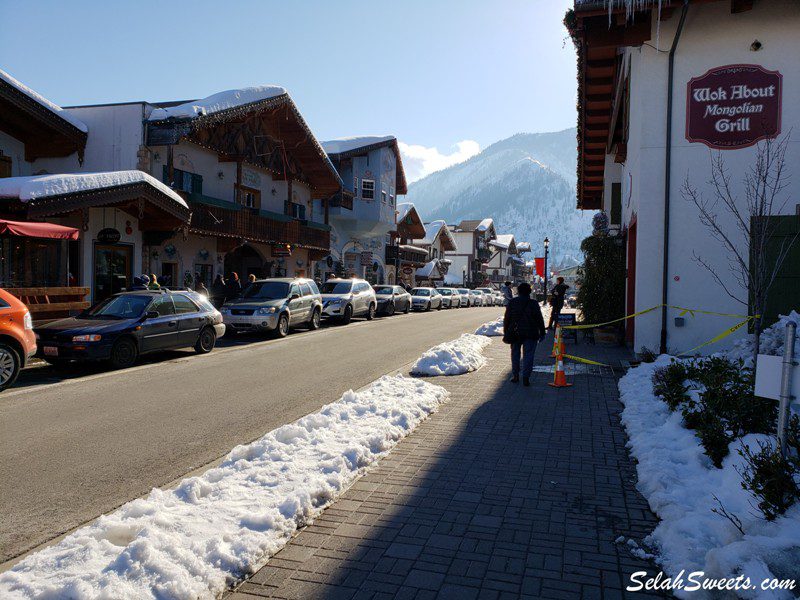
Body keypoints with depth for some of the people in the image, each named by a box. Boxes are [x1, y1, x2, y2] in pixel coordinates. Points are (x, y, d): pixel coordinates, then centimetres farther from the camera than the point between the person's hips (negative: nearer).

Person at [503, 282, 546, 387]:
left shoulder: (512, 303, 0)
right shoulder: (533, 304, -4)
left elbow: (506, 319, 3)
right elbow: (539, 319, -2)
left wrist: (506, 332, 10)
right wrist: (542, 333, 6)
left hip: (515, 333, 2)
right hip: (530, 334, -2)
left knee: (515, 354, 15)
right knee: (528, 355, 2)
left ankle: (515, 375, 18)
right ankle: (526, 377, -4)